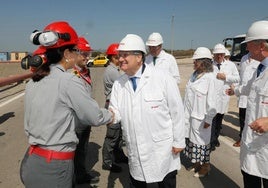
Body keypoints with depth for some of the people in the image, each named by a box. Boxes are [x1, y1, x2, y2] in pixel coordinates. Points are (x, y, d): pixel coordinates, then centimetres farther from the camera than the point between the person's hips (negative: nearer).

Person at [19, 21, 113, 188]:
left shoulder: (33, 82, 3)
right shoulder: (69, 81, -19)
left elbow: (29, 124, 10)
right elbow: (95, 117, -10)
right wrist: (111, 115, 8)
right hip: (54, 167, -7)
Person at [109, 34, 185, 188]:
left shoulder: (163, 78, -15)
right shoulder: (118, 84, -1)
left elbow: (176, 111, -10)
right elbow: (116, 112, -3)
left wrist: (179, 141, -6)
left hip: (163, 152, -3)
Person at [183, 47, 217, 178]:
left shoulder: (210, 78, -14)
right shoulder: (194, 75, 7)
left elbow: (211, 101, -15)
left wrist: (208, 119, -14)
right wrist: (186, 112, 13)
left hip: (200, 117, -7)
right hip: (189, 115, 7)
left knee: (201, 141, 8)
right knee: (191, 139, 16)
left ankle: (205, 166, 30)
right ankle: (196, 163, 36)